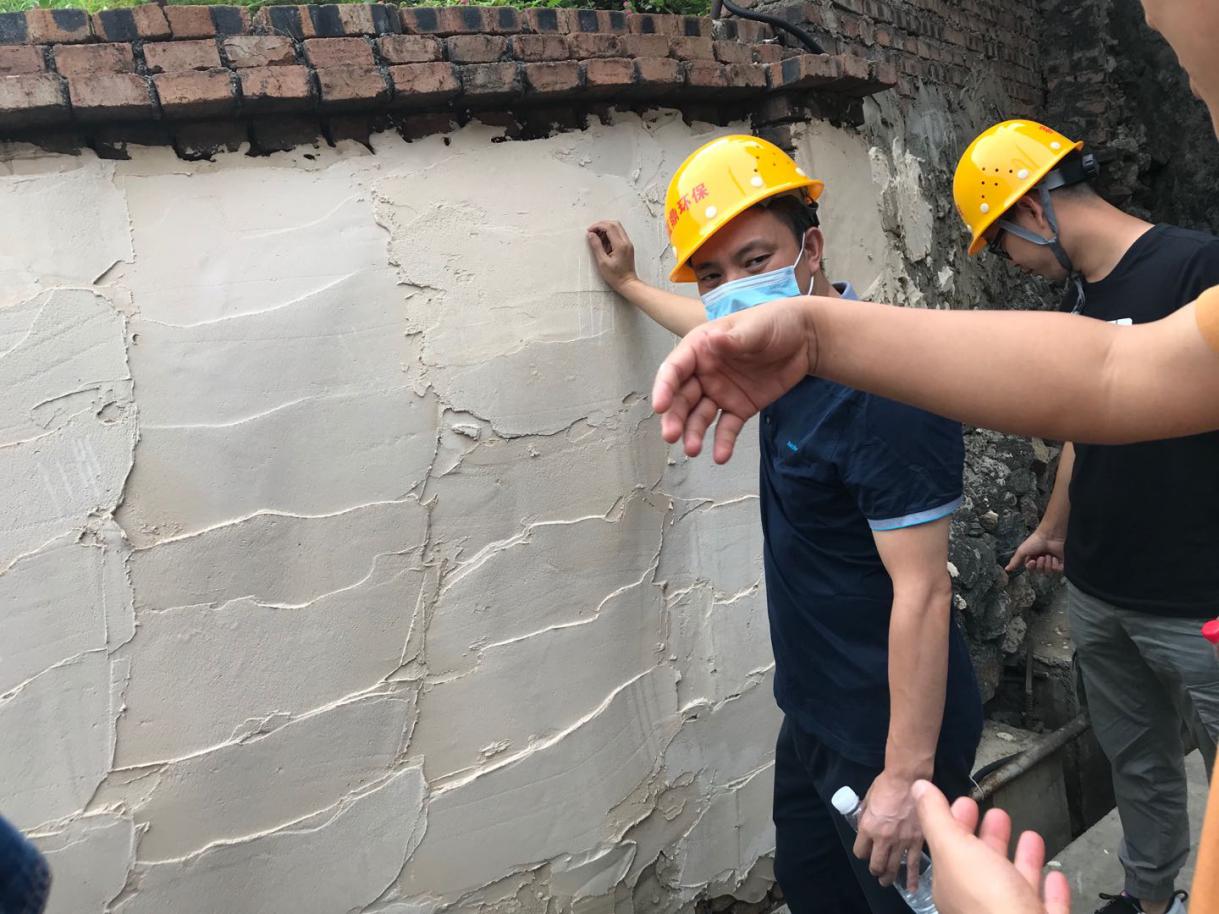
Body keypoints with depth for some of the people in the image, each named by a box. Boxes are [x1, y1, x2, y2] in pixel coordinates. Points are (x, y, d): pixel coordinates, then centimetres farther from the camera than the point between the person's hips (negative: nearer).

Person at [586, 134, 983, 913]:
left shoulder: (884, 388, -27)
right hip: (817, 714, 9)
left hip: (888, 732, -9)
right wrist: (629, 284, 36)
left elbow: (922, 594, -26)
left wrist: (907, 771, -23)